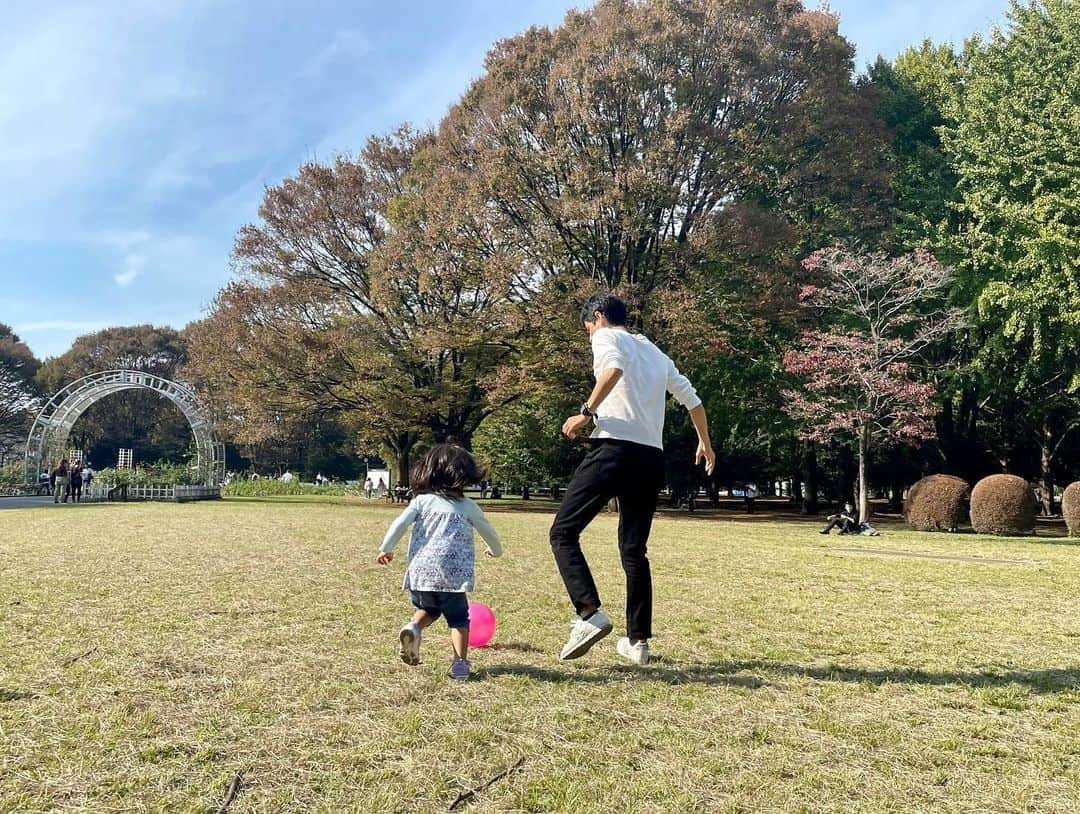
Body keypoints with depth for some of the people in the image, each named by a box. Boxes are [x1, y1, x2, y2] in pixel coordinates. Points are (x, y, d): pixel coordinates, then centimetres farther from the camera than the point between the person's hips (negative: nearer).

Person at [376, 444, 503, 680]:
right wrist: (495, 550, 42)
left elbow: (400, 524, -3)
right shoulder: (467, 506, 10)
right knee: (458, 619, 11)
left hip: (420, 572, 2)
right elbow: (489, 532, 22)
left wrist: (386, 549, 7)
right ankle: (460, 662, -4)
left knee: (427, 609, 26)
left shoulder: (421, 500, 10)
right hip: (452, 575, -2)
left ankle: (414, 627, -3)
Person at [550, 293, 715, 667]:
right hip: (652, 458, 7)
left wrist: (587, 412, -17)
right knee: (634, 549, 15)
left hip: (614, 449, -7)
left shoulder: (606, 337, 7)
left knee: (563, 532, -1)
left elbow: (615, 367, -18)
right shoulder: (655, 352, 26)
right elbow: (691, 398, 29)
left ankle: (590, 614, -16)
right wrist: (705, 443, 41)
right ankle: (638, 640, 16)